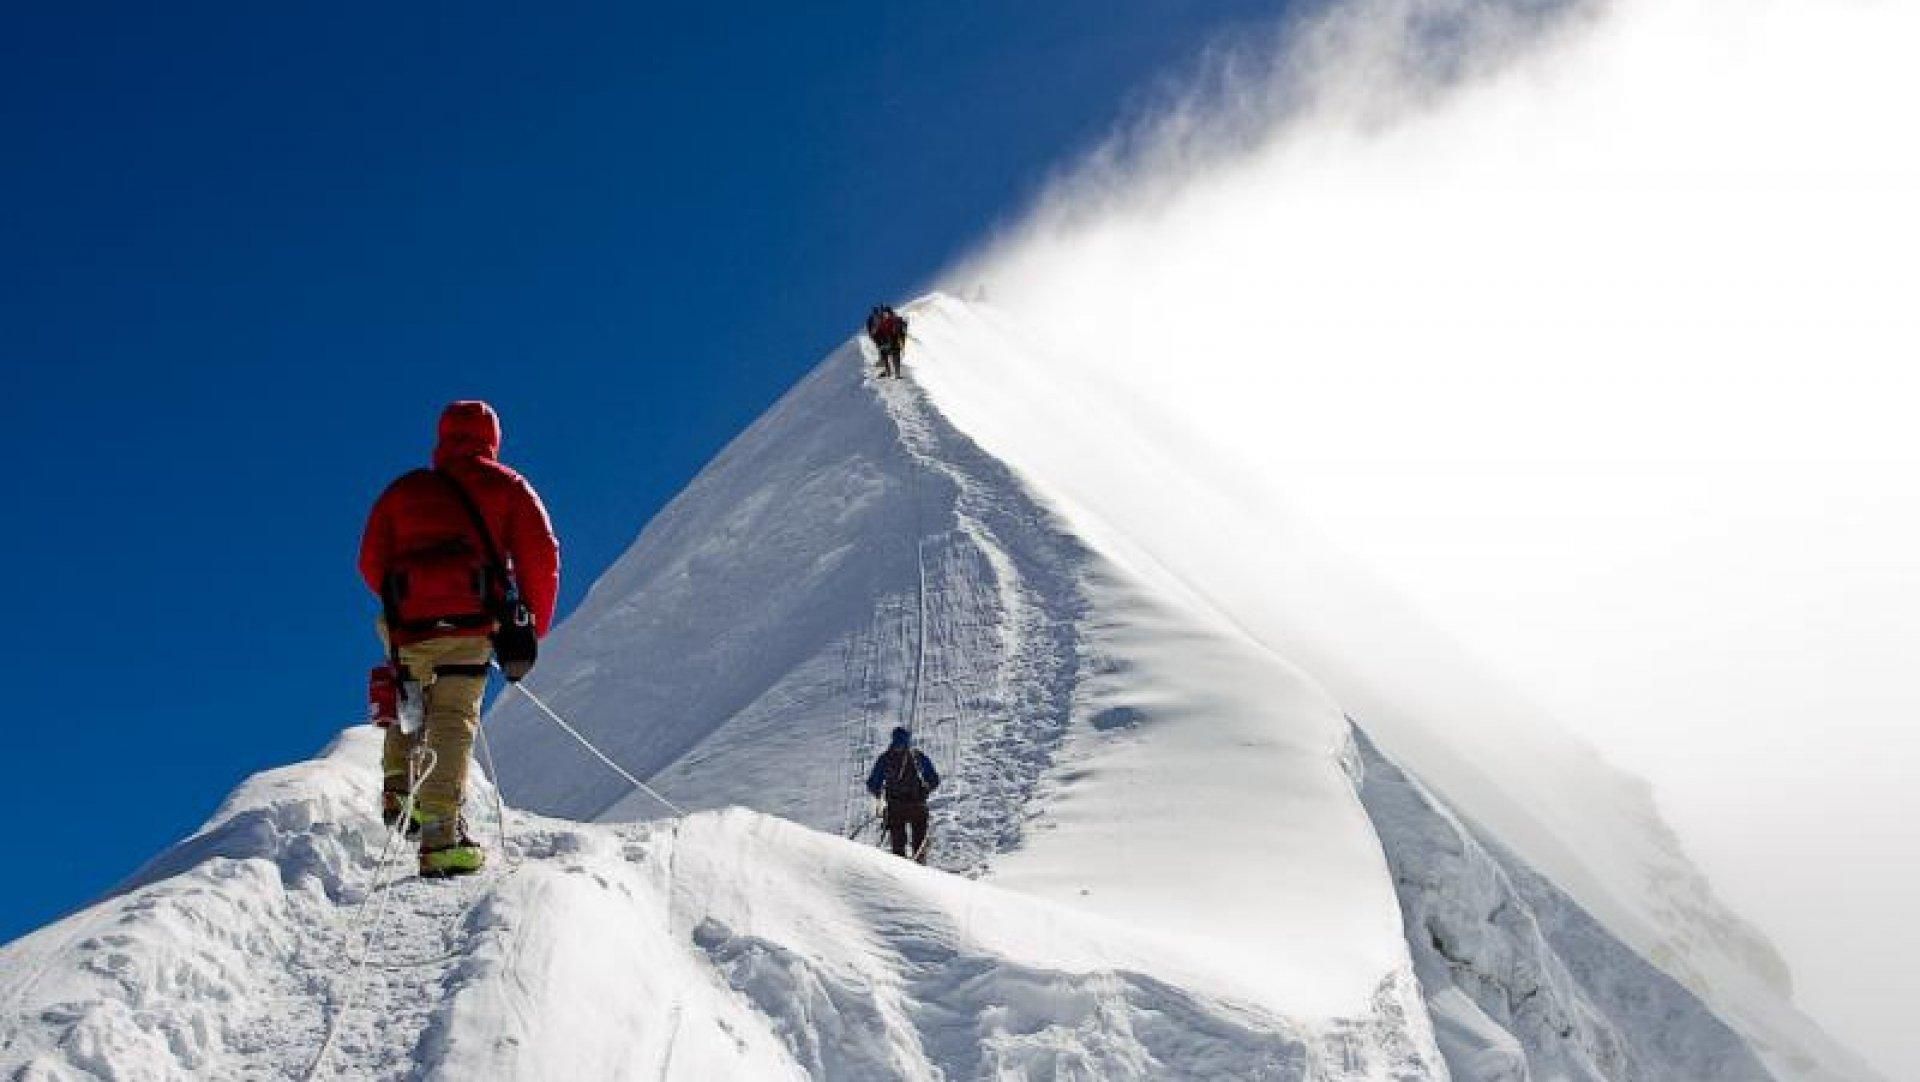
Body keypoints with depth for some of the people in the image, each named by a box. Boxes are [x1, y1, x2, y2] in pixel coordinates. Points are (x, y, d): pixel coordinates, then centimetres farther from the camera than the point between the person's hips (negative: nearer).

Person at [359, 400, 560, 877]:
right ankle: (441, 834, -18)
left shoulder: (402, 490, 19)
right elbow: (541, 556, 1)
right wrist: (533, 626, 8)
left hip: (408, 626, 3)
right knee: (454, 719, -6)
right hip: (471, 624, -2)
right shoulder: (508, 486, 12)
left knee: (409, 702, 29)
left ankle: (398, 791, 18)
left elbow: (371, 564, 15)